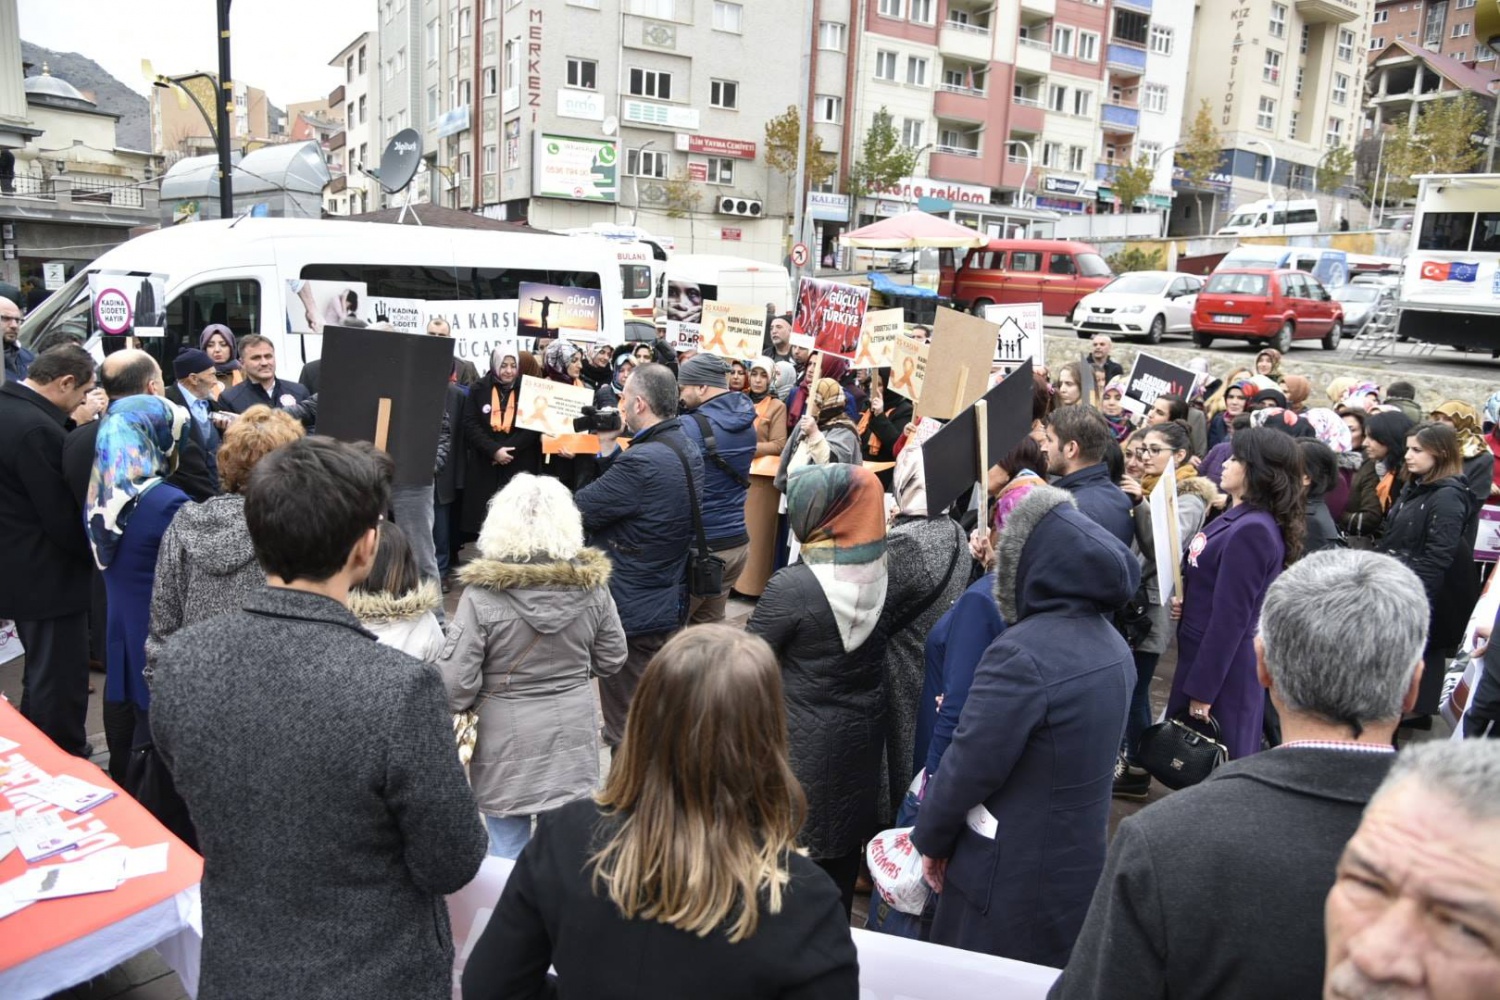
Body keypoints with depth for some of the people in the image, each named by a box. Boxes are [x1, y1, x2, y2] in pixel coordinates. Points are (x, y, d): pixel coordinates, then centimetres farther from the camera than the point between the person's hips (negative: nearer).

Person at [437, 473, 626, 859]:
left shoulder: (483, 595, -19)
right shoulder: (591, 585, -9)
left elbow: (457, 680, -17)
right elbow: (611, 659, 3)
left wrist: (454, 724, 4)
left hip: (507, 742, -3)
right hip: (573, 735, 3)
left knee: (508, 850, 12)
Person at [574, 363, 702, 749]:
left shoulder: (642, 460, -25)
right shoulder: (686, 451, 6)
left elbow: (579, 511, -19)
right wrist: (610, 451, 2)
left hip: (632, 611, -9)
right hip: (671, 602, 9)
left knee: (628, 731, 6)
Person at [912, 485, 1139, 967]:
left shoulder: (1022, 654, -26)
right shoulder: (1111, 643, 1)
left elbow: (969, 765, -21)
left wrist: (928, 837, -5)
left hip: (1012, 873, -7)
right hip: (1082, 856, 8)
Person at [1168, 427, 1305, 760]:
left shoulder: (1251, 531, -22)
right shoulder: (1237, 518, 8)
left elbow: (1230, 616, -22)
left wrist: (1202, 690, -19)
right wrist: (1186, 603, 0)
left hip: (1223, 670, -9)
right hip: (1204, 656, 9)